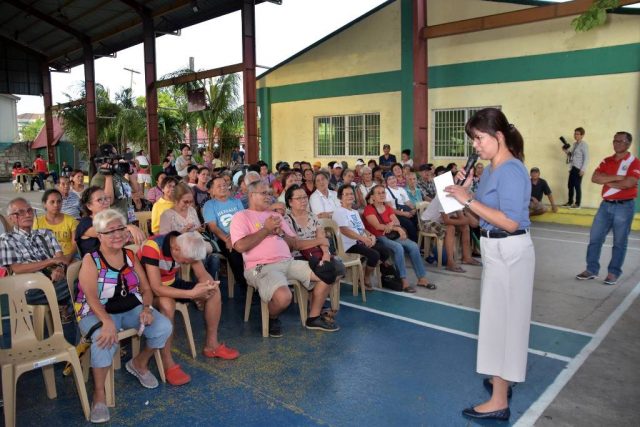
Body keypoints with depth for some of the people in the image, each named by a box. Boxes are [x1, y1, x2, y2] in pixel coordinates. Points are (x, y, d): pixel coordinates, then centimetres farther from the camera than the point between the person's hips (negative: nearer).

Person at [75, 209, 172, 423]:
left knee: (163, 327, -18)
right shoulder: (91, 259, -7)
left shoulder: (130, 256, 7)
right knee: (105, 340, -36)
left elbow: (146, 288, 7)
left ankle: (139, 363, 12)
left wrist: (146, 308, -14)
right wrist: (108, 321, -36)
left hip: (132, 308, 5)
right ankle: (99, 394, -16)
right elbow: (91, 297, -20)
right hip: (98, 313, -4)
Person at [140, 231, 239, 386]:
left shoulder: (186, 246, -14)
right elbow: (157, 289, -38)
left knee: (214, 290, -7)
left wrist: (208, 285, -33)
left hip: (171, 283, 7)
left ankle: (211, 344, 5)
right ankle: (167, 364, -27)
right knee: (167, 303, -39)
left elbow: (203, 274, -10)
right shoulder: (152, 248, -34)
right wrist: (192, 293, -42)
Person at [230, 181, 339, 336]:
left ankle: (314, 318, 12)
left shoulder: (276, 216, 23)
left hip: (288, 262, 7)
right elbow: (240, 246, -14)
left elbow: (295, 244, 21)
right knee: (283, 297, -35)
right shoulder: (241, 216, 4)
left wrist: (280, 232, 1)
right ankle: (272, 318, 1)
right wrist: (266, 229, -7)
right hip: (261, 267, -7)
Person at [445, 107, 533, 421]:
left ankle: (499, 402, 12)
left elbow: (510, 222, -28)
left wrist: (469, 200, -26)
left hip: (509, 252, -9)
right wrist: (466, 190, -2)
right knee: (500, 317, 20)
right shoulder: (491, 170, 8)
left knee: (502, 319, -1)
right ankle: (502, 379, 38)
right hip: (497, 251, 10)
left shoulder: (511, 171, -20)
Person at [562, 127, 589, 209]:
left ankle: (577, 204, 4)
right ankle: (570, 202, 24)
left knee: (577, 186, -3)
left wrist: (583, 169, -18)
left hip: (579, 169, -8)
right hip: (572, 168, 8)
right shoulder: (574, 144, 15)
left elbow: (586, 158, -14)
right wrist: (567, 152, 3)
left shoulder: (584, 144, -9)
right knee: (570, 185, 12)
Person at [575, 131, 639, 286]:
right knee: (595, 238, 5)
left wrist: (608, 182, -7)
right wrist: (616, 177, -15)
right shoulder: (607, 161, 10)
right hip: (606, 205, 5)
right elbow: (595, 178, -5)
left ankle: (613, 273, 14)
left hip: (624, 206, -5)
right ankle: (591, 270, 15)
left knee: (619, 242, 4)